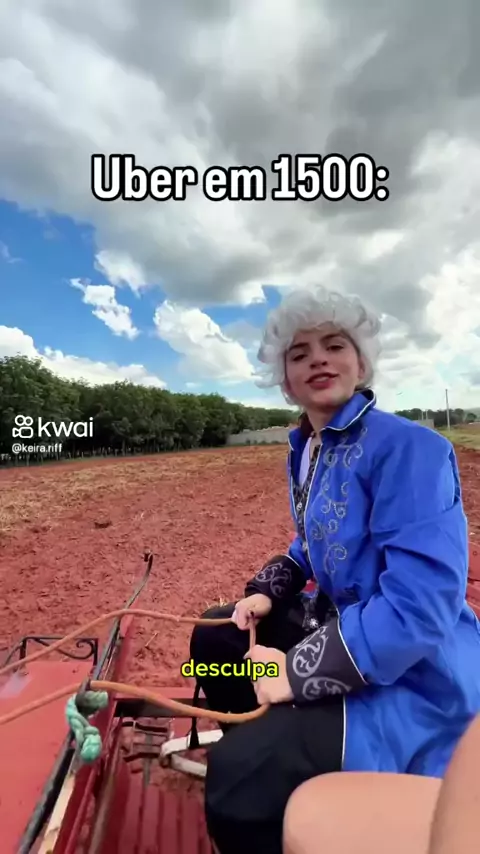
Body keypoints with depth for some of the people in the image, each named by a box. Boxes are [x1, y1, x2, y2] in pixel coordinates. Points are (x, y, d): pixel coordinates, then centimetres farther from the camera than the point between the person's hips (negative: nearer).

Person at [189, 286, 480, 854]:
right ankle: (260, 739, 42)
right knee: (213, 639, 17)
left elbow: (421, 608, -29)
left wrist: (298, 670, -23)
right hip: (342, 625, 9)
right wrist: (267, 591, 1)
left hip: (411, 678, -8)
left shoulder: (407, 448, -24)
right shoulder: (305, 448, 3)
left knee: (237, 779, -24)